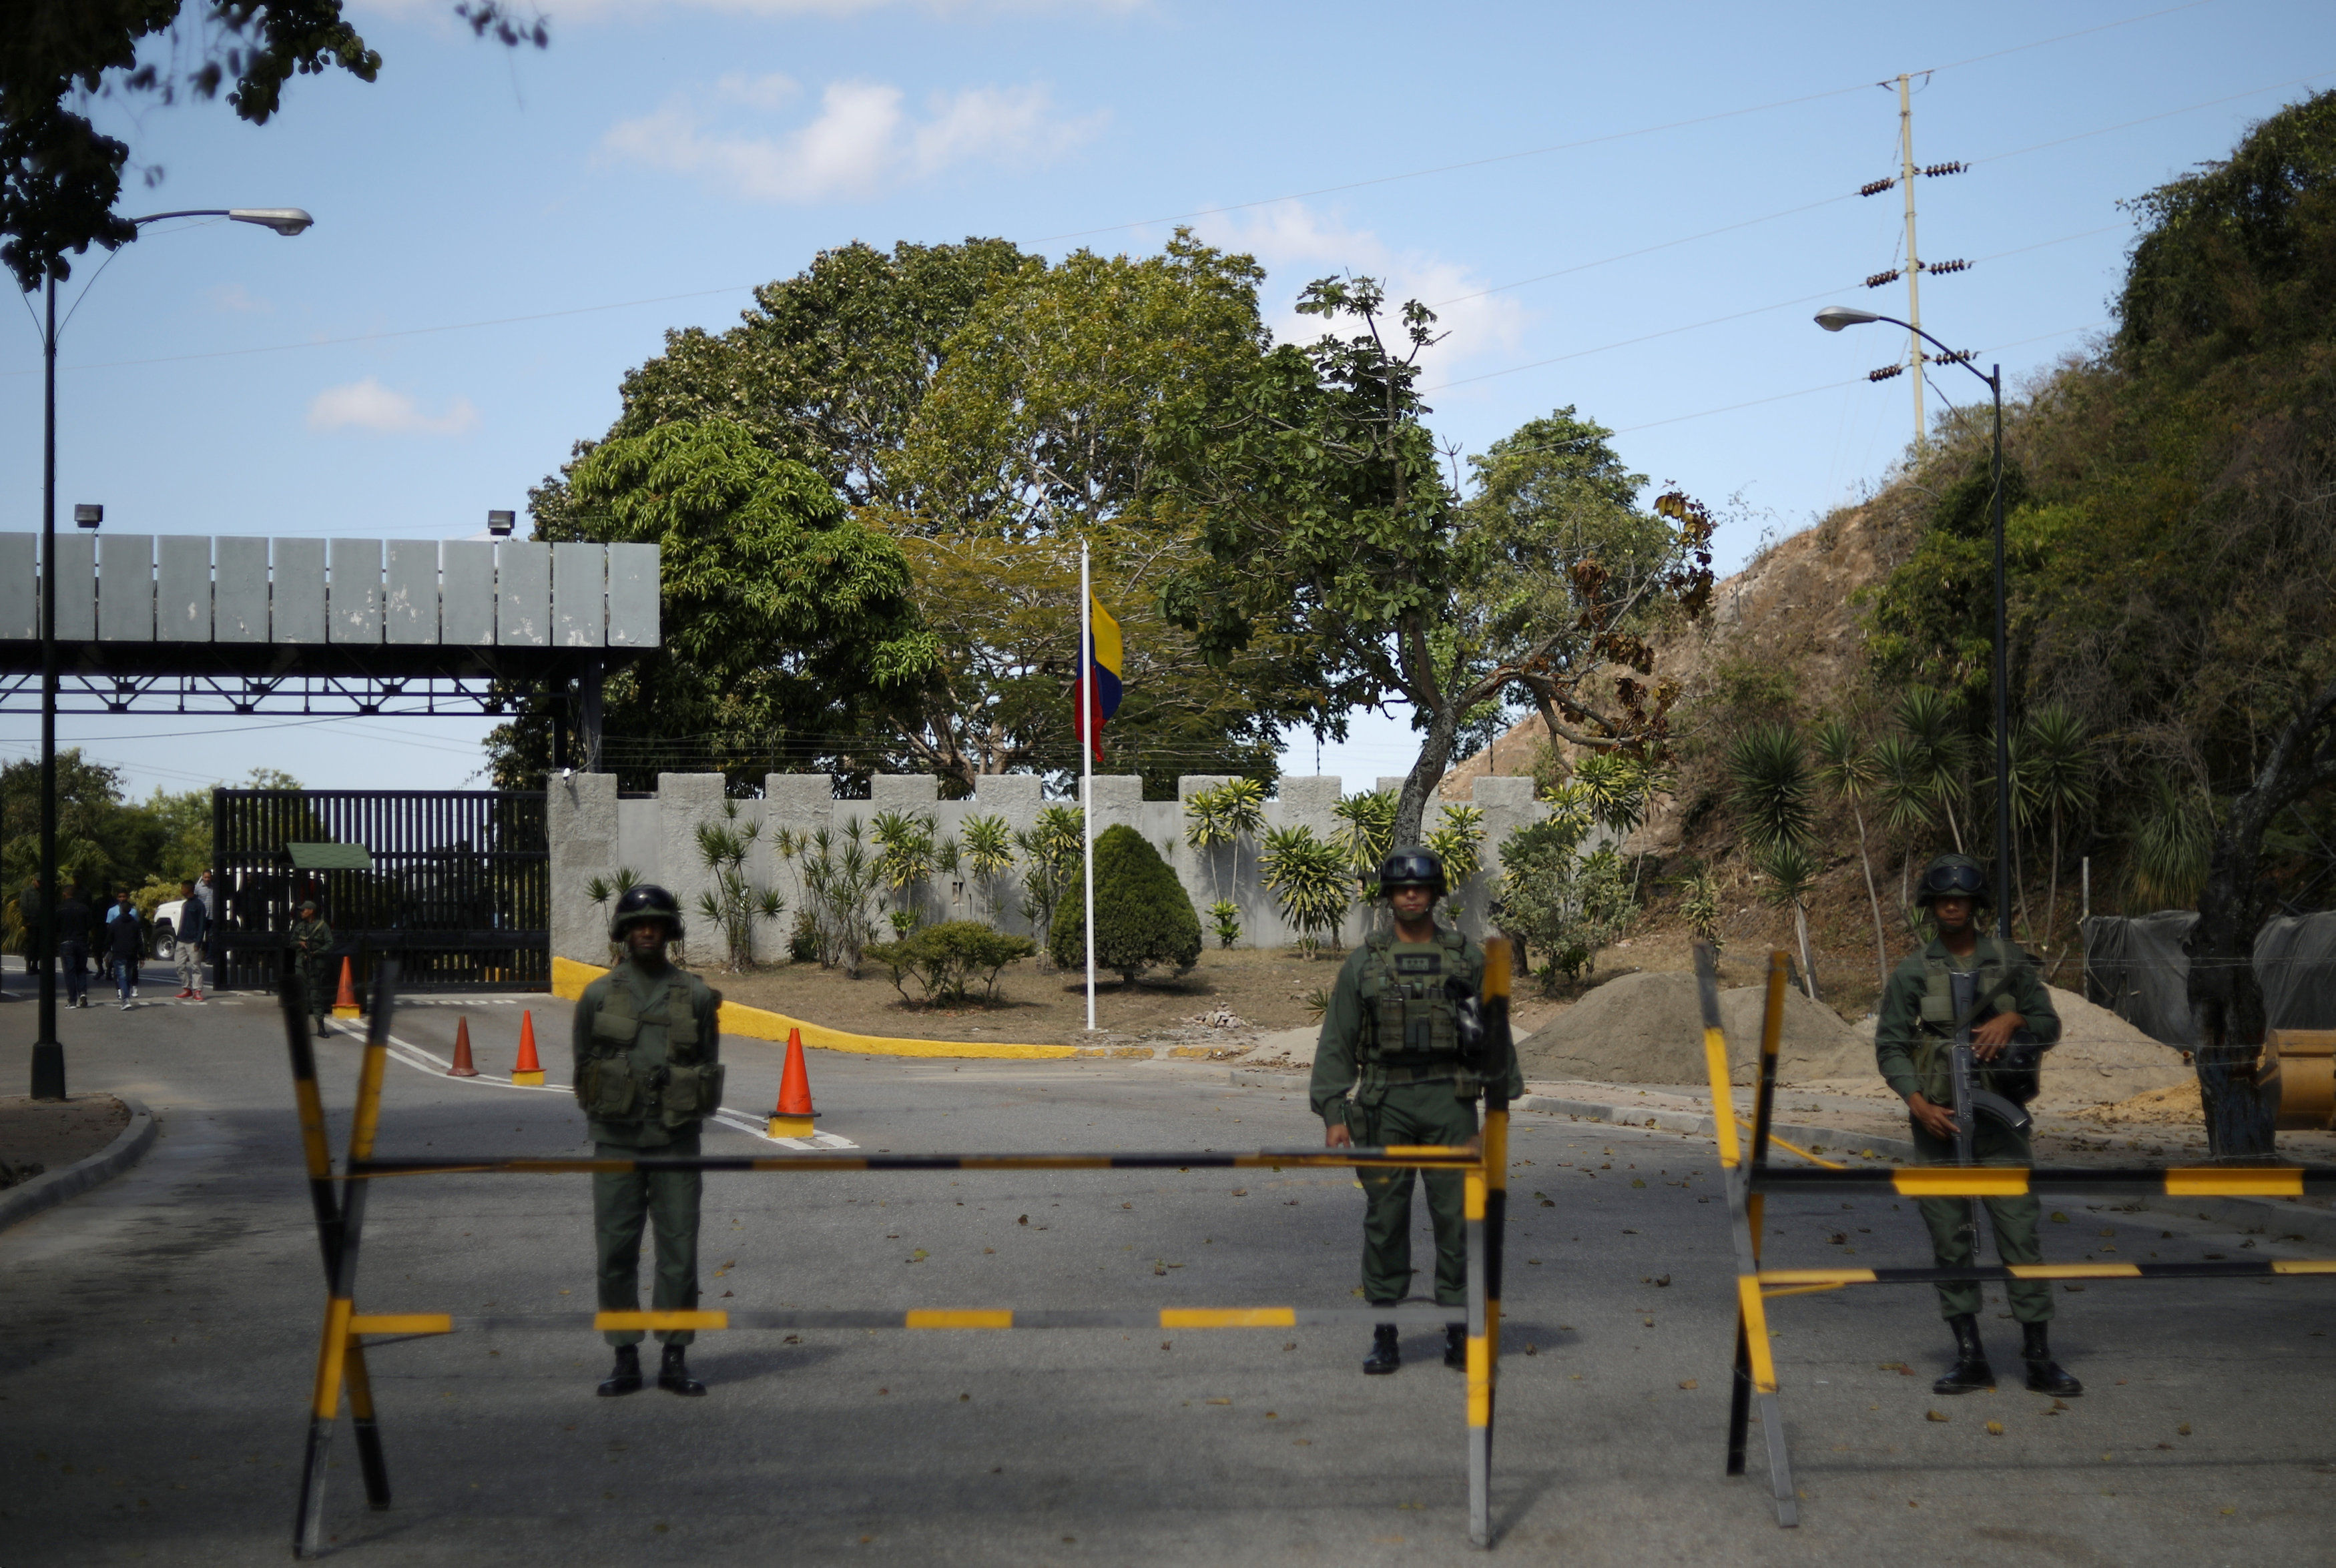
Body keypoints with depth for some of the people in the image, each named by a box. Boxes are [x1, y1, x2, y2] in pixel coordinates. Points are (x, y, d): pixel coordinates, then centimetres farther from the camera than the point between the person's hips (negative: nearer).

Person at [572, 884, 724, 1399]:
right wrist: (604, 1114, 7)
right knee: (616, 1251, 1)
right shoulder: (598, 995, 5)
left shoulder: (696, 995, 4)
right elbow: (583, 1066, 12)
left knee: (679, 1252, 0)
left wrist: (686, 1115, 4)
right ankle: (625, 1359, 9)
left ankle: (674, 1360, 7)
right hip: (616, 1142, 0)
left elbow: (709, 1066, 10)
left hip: (676, 1142, 0)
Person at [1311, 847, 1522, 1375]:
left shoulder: (1467, 958, 8)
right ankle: (1385, 1337, 8)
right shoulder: (1364, 963, 6)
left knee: (1457, 1216, -1)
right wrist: (1333, 1113, -2)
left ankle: (1459, 1334, 7)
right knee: (1385, 1218, 1)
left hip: (1450, 1102, 0)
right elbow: (1337, 1043, 5)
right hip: (1385, 1104, 0)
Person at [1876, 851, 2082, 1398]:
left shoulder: (2010, 962, 7)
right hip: (1938, 1124, 0)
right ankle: (1970, 1358, 10)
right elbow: (1889, 1046, 1)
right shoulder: (1911, 973, 5)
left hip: (1999, 1122, 0)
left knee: (2020, 1234, -4)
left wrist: (2014, 1019, -10)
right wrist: (1917, 1102, -13)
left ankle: (2039, 1357, 2)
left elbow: (2049, 1025, 12)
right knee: (1951, 1242, 3)